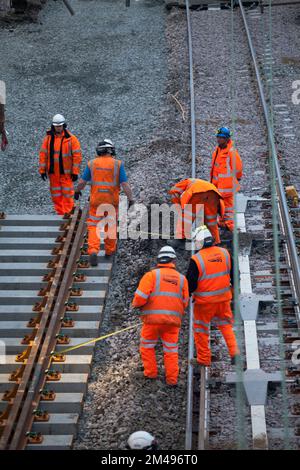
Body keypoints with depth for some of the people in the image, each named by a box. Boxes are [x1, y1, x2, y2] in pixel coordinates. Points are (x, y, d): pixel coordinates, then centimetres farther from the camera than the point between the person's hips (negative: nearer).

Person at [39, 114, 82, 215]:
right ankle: (60, 213, 16)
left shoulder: (71, 139, -3)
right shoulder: (48, 138, 5)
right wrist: (42, 170, 3)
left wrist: (75, 172, -8)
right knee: (56, 195, 7)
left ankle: (68, 213, -1)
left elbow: (77, 155, -4)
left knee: (67, 194, -5)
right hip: (53, 172, 3)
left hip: (66, 172, -3)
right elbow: (43, 154, 7)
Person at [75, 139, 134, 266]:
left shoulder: (92, 163, -3)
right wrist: (130, 198, -4)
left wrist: (77, 191, 21)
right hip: (112, 201, 0)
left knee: (94, 226, 4)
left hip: (96, 200, 0)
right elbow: (124, 184, -11)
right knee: (111, 225, 19)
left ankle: (93, 251, -16)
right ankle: (109, 251, 31)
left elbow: (82, 181, 3)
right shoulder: (117, 164, -7)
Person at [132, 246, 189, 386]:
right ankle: (172, 379, 16)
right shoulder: (182, 278, 9)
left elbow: (140, 297, -11)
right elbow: (184, 303, 12)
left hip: (153, 318, -3)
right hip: (173, 321, 3)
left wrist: (136, 305, 10)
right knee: (171, 350, 15)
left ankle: (151, 373, 22)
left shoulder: (152, 275, -3)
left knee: (147, 346, 18)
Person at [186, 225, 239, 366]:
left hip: (204, 301, -4)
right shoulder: (224, 253, -3)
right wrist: (233, 288, 24)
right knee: (225, 325, 22)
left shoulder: (196, 259, -18)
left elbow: (191, 283, -14)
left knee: (201, 329, 12)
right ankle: (234, 351, 10)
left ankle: (204, 359, 19)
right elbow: (235, 274, 7)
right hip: (223, 299, 5)